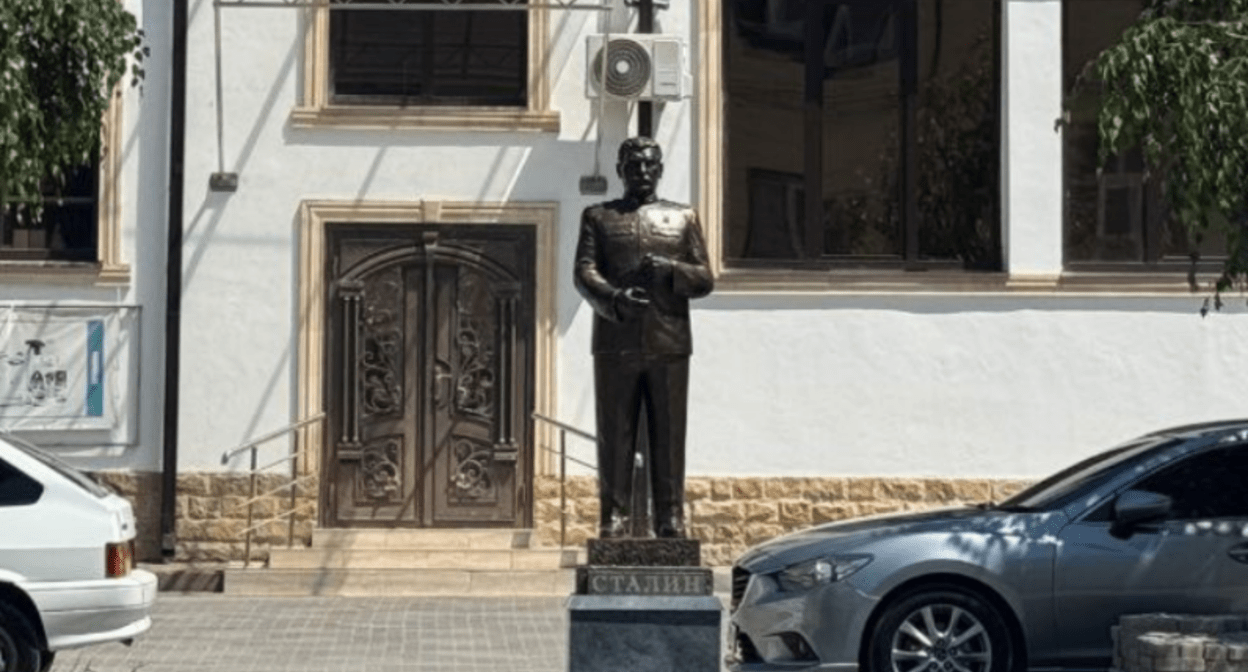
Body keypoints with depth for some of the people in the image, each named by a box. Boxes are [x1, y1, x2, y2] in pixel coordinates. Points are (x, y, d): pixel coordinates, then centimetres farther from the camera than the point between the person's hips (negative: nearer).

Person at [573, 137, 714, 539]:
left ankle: (671, 517, 6)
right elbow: (583, 272, 1)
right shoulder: (597, 216, 14)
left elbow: (704, 280, 9)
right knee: (614, 436, -1)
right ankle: (614, 516, 4)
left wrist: (666, 269, -11)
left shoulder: (683, 217, 16)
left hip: (669, 344, 1)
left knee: (669, 436, 0)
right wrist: (613, 298, -20)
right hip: (615, 344, 0)